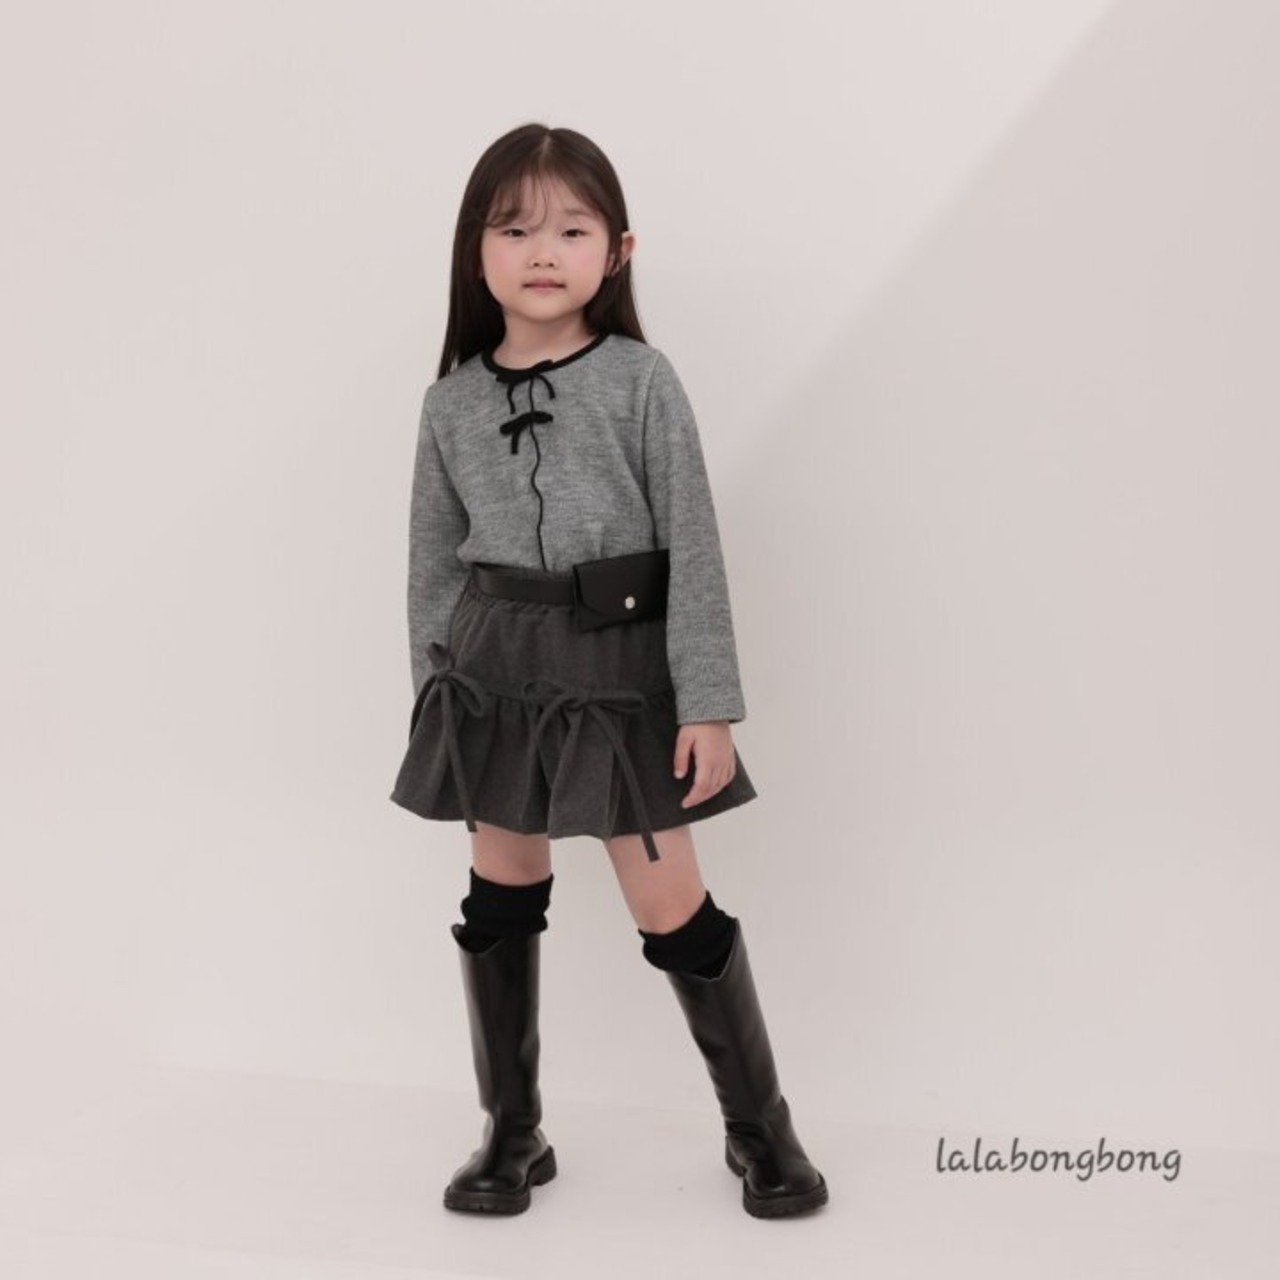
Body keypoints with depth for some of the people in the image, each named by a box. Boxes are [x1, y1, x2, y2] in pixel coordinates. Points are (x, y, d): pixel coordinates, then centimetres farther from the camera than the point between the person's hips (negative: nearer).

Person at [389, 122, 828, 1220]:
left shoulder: (641, 380, -6)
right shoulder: (451, 402, 4)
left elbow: (693, 548, -8)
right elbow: (434, 560, 9)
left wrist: (707, 702, -11)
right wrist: (431, 693, 9)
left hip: (619, 666, -3)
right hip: (493, 671, 4)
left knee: (673, 908, 1)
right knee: (502, 897, 11)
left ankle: (758, 1123, 20)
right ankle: (513, 1131, 27)